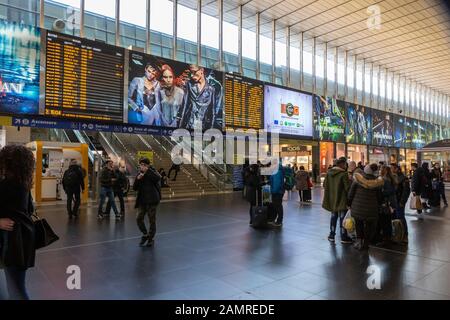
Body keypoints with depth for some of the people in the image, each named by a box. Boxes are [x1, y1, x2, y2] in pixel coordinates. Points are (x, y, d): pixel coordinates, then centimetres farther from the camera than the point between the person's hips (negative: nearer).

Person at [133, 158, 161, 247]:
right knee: (139, 219, 1)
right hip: (142, 201, 5)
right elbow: (135, 188, 4)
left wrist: (147, 171, -28)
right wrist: (137, 179, -12)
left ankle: (151, 238, 20)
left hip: (152, 200, -5)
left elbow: (158, 178, -29)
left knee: (152, 220, 4)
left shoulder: (152, 172, -5)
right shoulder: (139, 174, 10)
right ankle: (145, 234, 25)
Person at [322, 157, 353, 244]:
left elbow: (325, 185, 8)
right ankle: (343, 237, 15)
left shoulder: (329, 172, 1)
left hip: (332, 199, 6)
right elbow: (348, 188, -16)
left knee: (333, 216, 17)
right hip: (342, 200, -6)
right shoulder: (344, 174, -18)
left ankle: (331, 235, 23)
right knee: (342, 217, 5)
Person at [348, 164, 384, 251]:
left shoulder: (357, 179, -9)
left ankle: (359, 239, 10)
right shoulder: (376, 182, -6)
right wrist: (379, 206, 18)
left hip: (357, 207, 0)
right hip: (371, 208, 0)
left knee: (358, 224, 17)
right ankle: (366, 243, 17)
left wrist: (349, 203, 6)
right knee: (369, 226, 14)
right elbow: (379, 196, 4)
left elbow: (351, 192, -5)